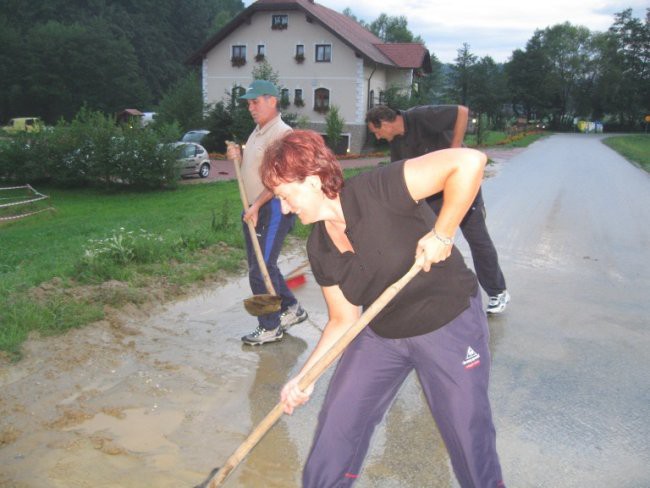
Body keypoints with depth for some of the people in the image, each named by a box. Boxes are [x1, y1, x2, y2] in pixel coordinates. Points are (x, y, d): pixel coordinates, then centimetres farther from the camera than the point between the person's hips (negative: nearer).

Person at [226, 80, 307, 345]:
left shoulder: (283, 133, -14)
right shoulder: (257, 132, 17)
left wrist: (256, 206, -24)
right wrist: (238, 158, 5)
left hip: (273, 209, -10)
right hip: (254, 210, 10)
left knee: (260, 269, -6)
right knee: (262, 266, 16)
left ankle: (270, 328, 8)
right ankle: (291, 309, 32)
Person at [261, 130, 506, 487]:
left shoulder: (377, 192, -27)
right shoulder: (319, 249, -6)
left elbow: (469, 161, -33)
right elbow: (343, 320, 1)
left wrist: (441, 234, -29)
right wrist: (304, 377, -5)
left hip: (450, 325, -5)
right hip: (381, 334, 6)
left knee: (469, 434, 6)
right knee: (336, 425, 6)